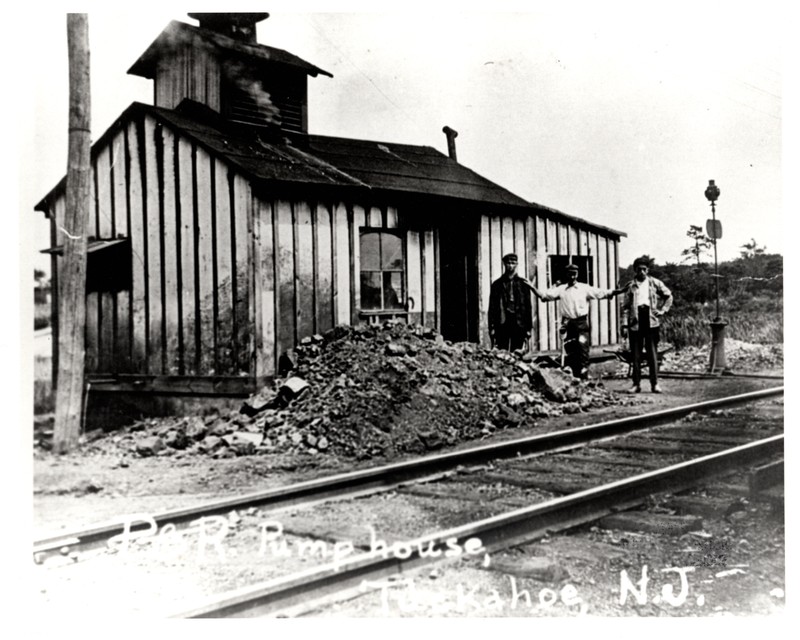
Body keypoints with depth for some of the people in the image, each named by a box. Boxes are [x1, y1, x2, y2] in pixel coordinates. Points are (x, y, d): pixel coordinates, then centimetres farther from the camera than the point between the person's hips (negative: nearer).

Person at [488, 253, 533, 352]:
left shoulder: (522, 284, 10)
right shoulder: (497, 284, 8)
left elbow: (528, 306, 8)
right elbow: (492, 307, 6)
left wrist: (528, 328, 2)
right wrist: (492, 327, -3)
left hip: (519, 325, 1)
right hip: (502, 324, -1)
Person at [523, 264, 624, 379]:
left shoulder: (585, 288, 5)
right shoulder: (560, 289, 7)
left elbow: (602, 293, 0)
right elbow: (543, 295, 2)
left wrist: (620, 291, -11)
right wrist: (532, 287, -11)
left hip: (582, 323, -1)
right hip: (567, 324, 1)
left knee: (583, 351, -5)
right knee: (569, 352, 6)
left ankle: (584, 377, 0)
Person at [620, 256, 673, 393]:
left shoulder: (655, 283, 8)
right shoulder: (630, 286, 6)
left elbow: (668, 296, 19)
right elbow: (625, 307, 3)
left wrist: (663, 310, 7)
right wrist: (625, 325, -3)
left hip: (651, 321, 0)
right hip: (635, 322, 0)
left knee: (652, 353, -1)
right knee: (635, 355, 3)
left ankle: (655, 383, 2)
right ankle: (636, 383, 9)